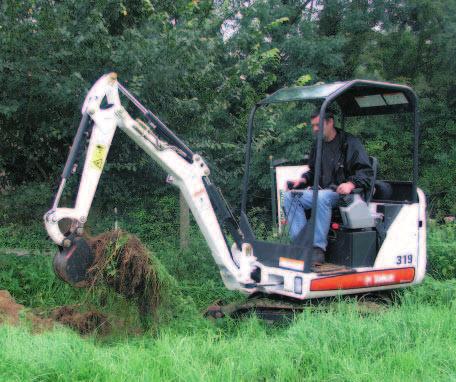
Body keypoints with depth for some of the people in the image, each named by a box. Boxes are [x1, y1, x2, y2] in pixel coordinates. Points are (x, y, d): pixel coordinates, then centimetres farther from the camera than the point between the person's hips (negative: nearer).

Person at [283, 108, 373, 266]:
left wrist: (351, 183, -27)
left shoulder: (350, 143, -3)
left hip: (343, 193, -7)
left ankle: (318, 249, -35)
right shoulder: (317, 145, 18)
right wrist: (303, 180, 7)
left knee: (322, 197, -38)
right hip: (322, 191, 7)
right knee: (290, 196, -14)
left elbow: (366, 172, -8)